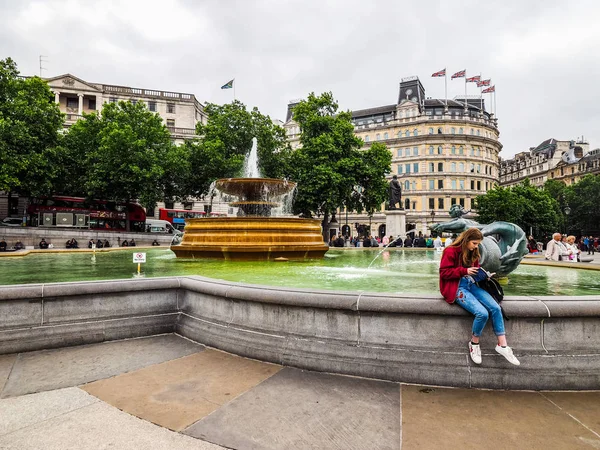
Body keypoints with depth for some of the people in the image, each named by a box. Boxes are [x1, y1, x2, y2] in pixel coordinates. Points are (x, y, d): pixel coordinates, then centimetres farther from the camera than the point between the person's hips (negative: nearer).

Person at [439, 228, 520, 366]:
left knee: (495, 308, -14)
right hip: (457, 288, -8)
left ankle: (502, 345, -2)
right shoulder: (451, 251, -12)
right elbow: (444, 272, -14)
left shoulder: (473, 252, 12)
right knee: (482, 313, -25)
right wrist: (464, 271, -21)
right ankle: (474, 343, 1)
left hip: (471, 284, 8)